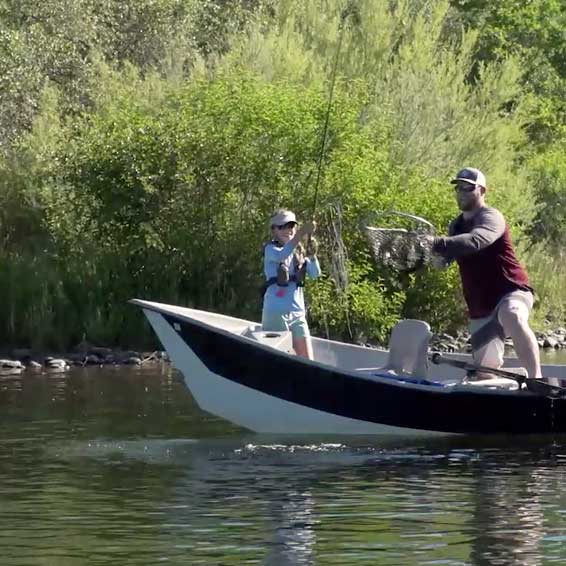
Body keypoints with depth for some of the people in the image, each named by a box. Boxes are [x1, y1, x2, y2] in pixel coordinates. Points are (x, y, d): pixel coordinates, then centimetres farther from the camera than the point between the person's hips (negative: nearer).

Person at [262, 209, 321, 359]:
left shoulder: (299, 251, 14)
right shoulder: (270, 249, -2)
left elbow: (315, 273, 0)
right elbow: (281, 255, -27)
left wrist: (312, 255, -20)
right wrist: (302, 233, -37)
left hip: (297, 312, 6)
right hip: (276, 312, -6)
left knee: (307, 359, 2)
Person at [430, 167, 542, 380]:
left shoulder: (490, 217, -12)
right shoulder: (456, 225, 16)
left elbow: (476, 241, -35)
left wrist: (437, 244, -48)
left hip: (511, 292, -9)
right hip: (481, 306, 9)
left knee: (512, 317, -41)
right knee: (485, 365, 6)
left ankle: (536, 379, -52)